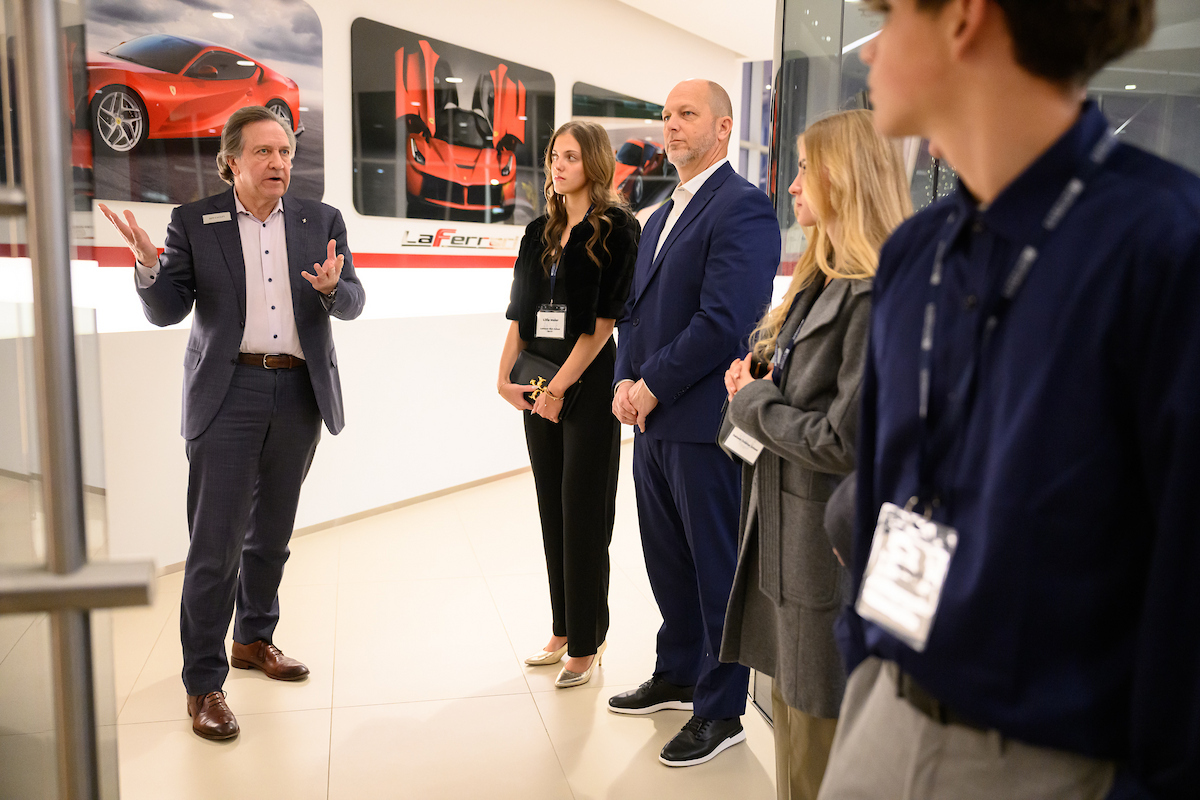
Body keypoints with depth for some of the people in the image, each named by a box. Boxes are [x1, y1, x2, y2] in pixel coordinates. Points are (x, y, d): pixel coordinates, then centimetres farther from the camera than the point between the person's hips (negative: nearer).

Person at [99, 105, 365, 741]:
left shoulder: (321, 221, 7)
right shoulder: (194, 223, 1)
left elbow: (353, 304, 3)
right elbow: (166, 311, 0)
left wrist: (332, 285, -20)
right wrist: (148, 264, -20)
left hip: (299, 393, 3)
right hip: (229, 394, -3)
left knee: (271, 534, 15)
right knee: (216, 542, -4)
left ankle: (254, 640, 35)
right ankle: (203, 683, 7)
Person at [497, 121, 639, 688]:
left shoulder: (616, 230, -6)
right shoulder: (540, 233, 13)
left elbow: (604, 320, -13)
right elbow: (520, 312, 11)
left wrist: (560, 387, -16)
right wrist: (505, 376, -1)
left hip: (588, 384, -6)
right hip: (539, 387, 6)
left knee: (584, 513, -1)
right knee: (552, 508, 11)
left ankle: (586, 645, 10)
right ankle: (562, 630, 23)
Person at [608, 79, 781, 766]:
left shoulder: (743, 207, -12)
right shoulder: (661, 218, 18)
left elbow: (724, 320, -21)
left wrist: (652, 386, -14)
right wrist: (627, 380, 2)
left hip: (705, 425, -8)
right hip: (654, 423, 9)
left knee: (717, 570, 4)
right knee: (668, 563, 19)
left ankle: (721, 711, 18)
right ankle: (678, 677, 37)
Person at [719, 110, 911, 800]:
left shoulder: (878, 299, -21)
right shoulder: (823, 282, 12)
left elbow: (844, 442, -23)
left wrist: (752, 400, -10)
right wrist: (758, 389, -3)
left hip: (834, 555, -9)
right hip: (788, 539, 10)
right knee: (792, 712, 23)